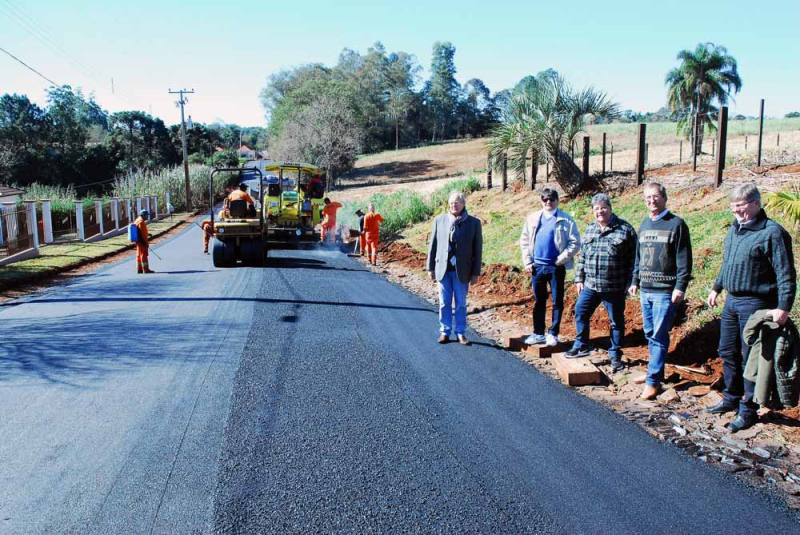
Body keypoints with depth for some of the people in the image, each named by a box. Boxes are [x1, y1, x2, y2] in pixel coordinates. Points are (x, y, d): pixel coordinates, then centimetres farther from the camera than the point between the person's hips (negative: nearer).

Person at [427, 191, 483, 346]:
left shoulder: (474, 223, -2)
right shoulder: (439, 220, 2)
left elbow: (477, 249, -1)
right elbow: (433, 245, 6)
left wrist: (476, 272, -3)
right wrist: (431, 267, 5)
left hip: (462, 270, -1)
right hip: (443, 269, 1)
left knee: (461, 304, 8)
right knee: (444, 303, 8)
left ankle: (461, 333, 18)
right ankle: (445, 331, 18)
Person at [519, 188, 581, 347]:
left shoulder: (566, 219, -3)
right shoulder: (533, 218, 7)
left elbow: (575, 242, -5)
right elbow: (524, 240, 10)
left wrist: (562, 258, -12)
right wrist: (527, 261, 2)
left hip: (556, 267, -3)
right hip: (537, 266, 3)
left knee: (557, 301, 4)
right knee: (539, 301, 11)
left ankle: (553, 333, 14)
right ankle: (538, 333, 19)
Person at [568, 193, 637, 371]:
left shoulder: (625, 229, -7)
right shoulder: (589, 230, 10)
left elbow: (633, 259, -7)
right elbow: (582, 257, 16)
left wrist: (630, 283, -9)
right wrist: (579, 279, 12)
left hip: (615, 288, -4)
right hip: (590, 285, 5)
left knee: (617, 321, 7)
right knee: (580, 312, 10)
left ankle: (615, 355, 21)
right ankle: (581, 346, 28)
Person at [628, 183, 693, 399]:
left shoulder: (676, 224, -6)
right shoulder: (644, 225, 14)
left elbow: (684, 259, -9)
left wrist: (680, 287, -15)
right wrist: (635, 281, 18)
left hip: (665, 292, -7)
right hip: (645, 291, 7)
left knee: (659, 336, -5)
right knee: (649, 334, 13)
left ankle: (653, 380, -1)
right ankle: (656, 371, 26)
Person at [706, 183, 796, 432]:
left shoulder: (772, 232, -15)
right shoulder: (734, 229, 10)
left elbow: (786, 274, -17)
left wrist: (783, 308, -22)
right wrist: (716, 288, 25)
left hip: (755, 304, -8)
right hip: (731, 301, 8)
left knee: (750, 358, 1)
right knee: (727, 352, 16)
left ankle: (748, 410, 12)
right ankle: (732, 398, 33)